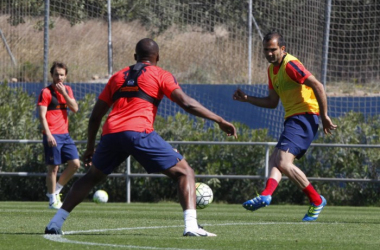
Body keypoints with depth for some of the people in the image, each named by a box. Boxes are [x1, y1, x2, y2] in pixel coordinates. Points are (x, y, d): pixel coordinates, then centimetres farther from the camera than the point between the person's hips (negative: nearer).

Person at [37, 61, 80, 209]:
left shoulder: (67, 90, 13)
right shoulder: (46, 92, -5)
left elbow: (75, 108, 2)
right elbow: (42, 115, -11)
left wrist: (64, 93, -7)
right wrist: (48, 135, -20)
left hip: (65, 134, 6)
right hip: (52, 136, -6)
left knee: (75, 163, 0)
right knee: (53, 167, -5)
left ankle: (56, 190, 15)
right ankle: (53, 200, 3)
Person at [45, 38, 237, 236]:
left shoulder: (118, 77, 27)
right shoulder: (160, 75, 13)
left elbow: (95, 116, 27)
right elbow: (186, 103, 0)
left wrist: (90, 147, 37)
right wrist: (220, 121, 2)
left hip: (111, 133, 5)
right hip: (139, 132, -5)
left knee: (91, 177, 27)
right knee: (184, 173, 3)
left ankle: (55, 223, 22)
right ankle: (191, 225, -17)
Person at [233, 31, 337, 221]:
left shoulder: (290, 65, -13)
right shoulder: (272, 69, 18)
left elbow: (318, 86, -18)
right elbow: (272, 102, 27)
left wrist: (324, 116, -18)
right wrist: (247, 99, 15)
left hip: (304, 118, -10)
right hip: (292, 119, 10)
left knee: (283, 162, -19)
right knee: (275, 159, -3)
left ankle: (316, 200, -9)